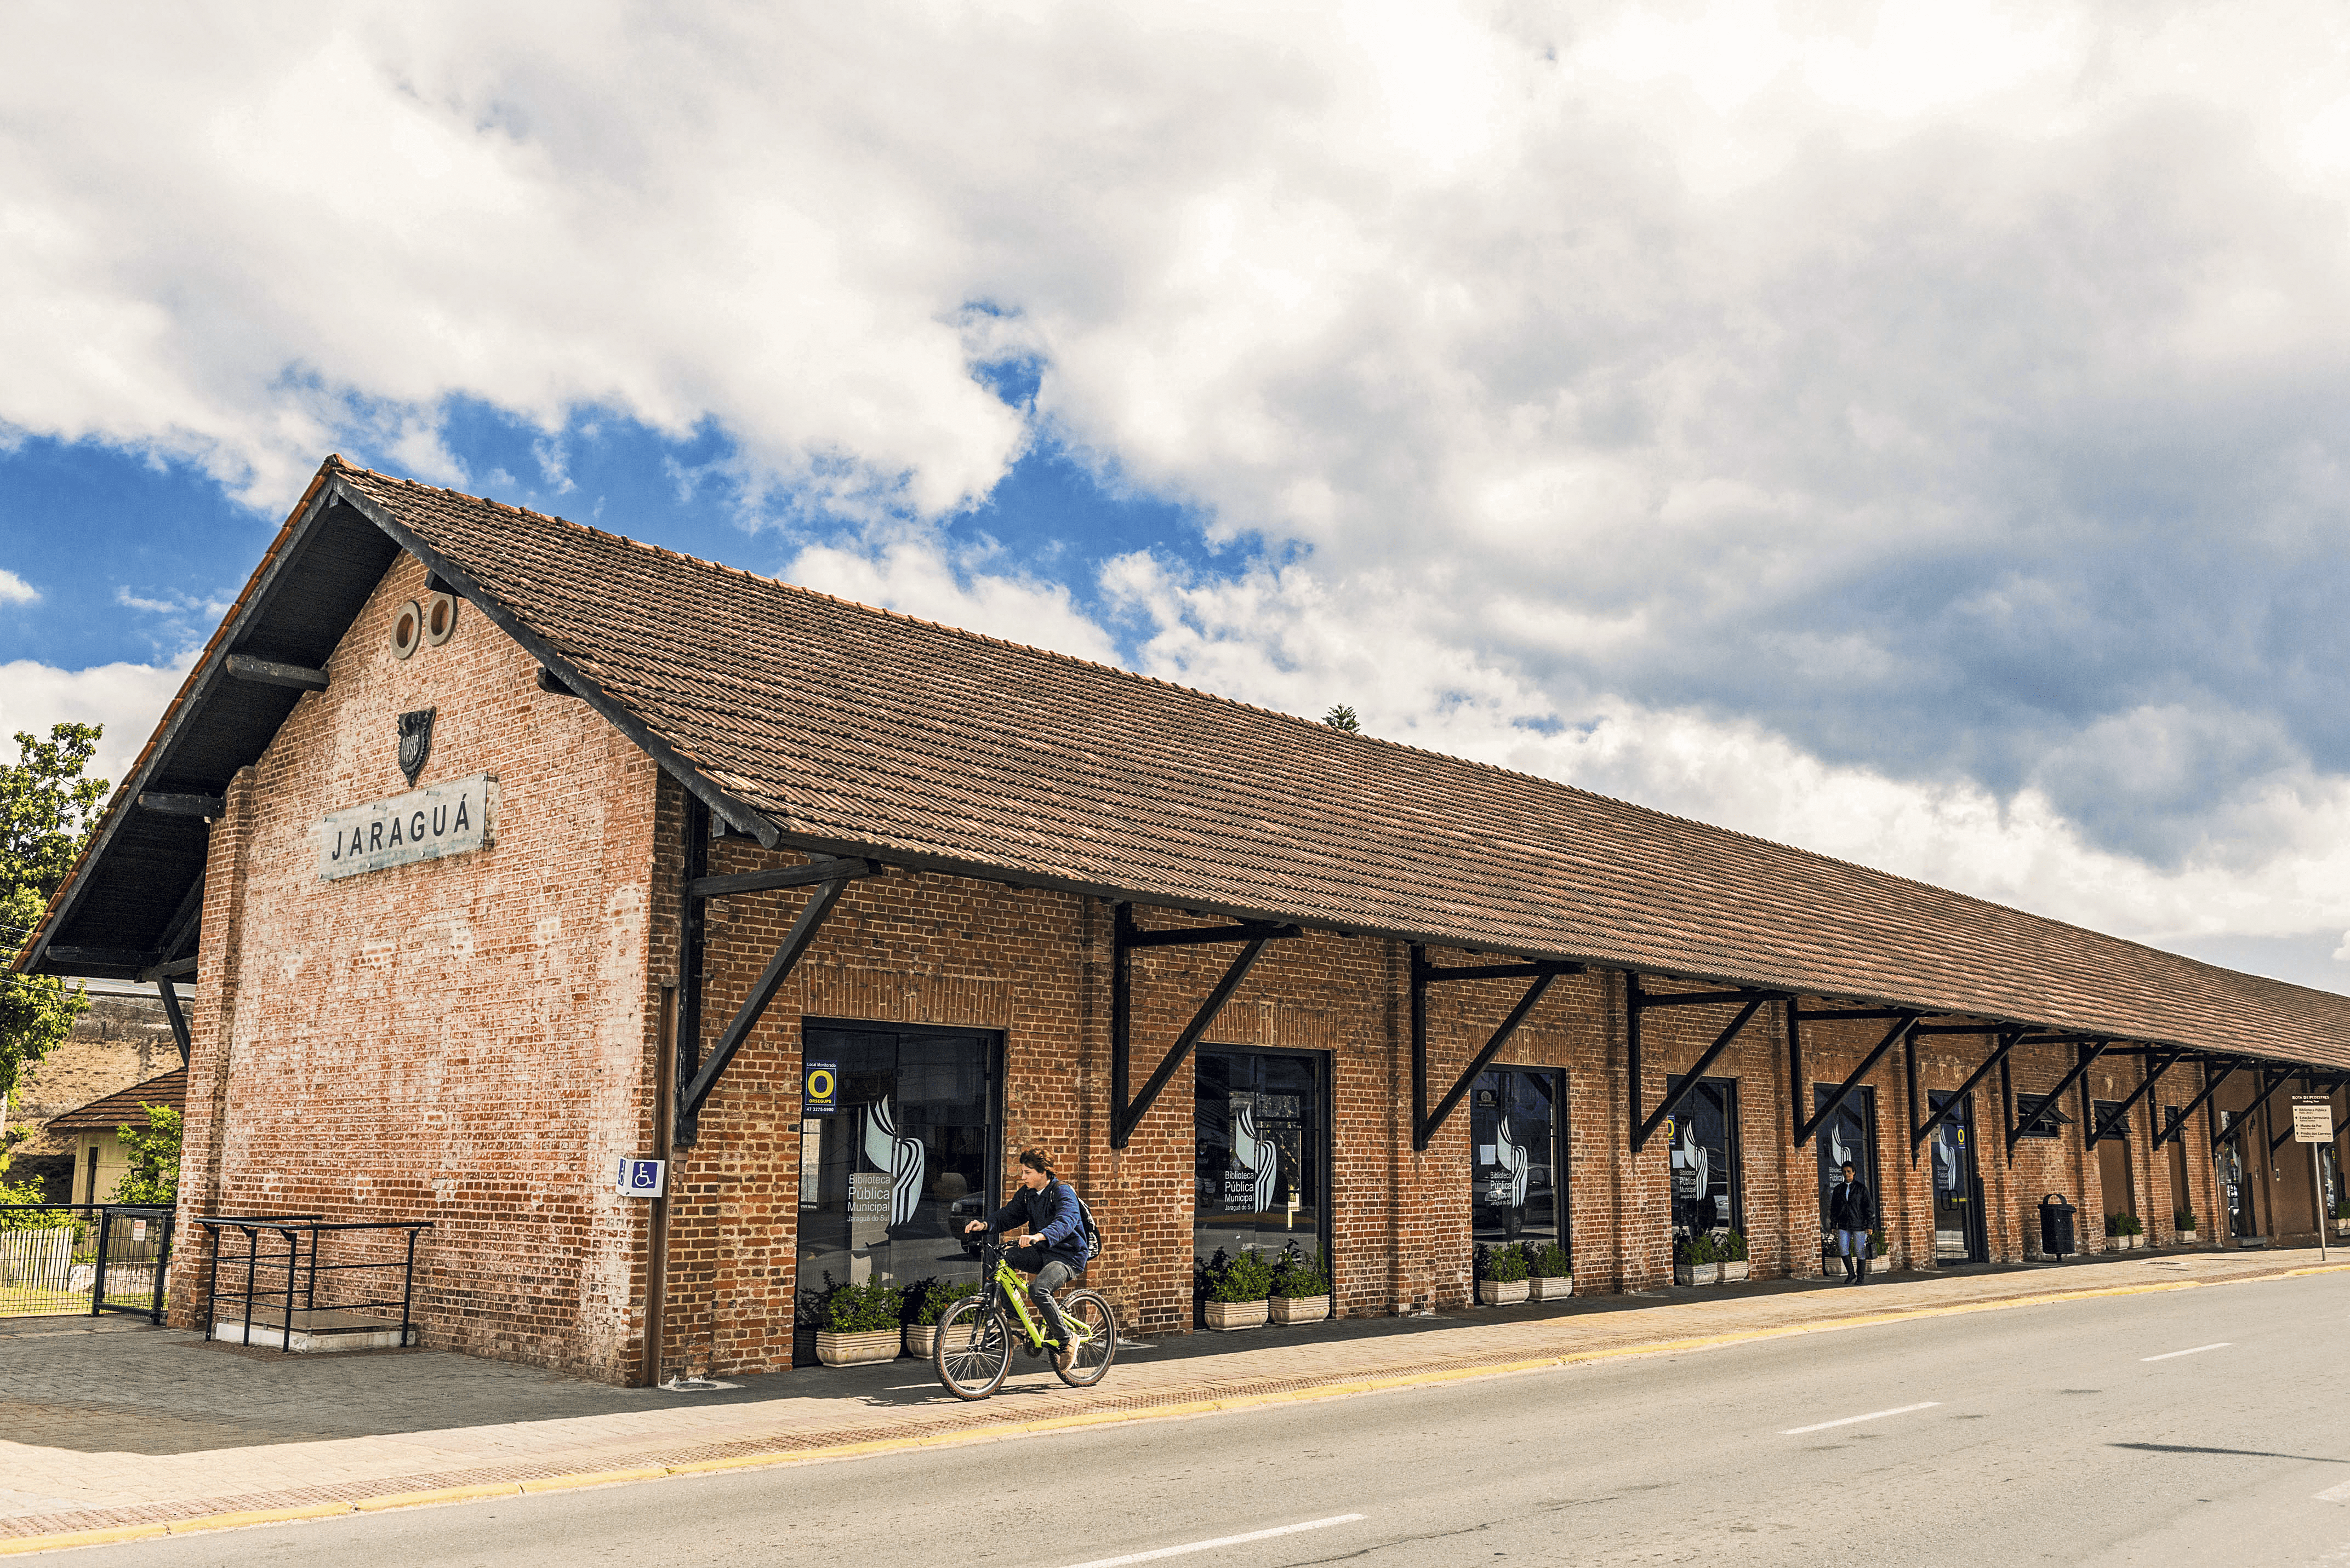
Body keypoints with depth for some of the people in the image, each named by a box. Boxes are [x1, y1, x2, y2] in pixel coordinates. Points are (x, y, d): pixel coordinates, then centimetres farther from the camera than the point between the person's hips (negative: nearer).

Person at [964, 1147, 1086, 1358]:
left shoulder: (1063, 1192, -17)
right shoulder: (1026, 1193, 7)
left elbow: (1065, 1221, -35)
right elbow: (1009, 1214, 3)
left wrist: (1039, 1236, -54)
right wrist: (984, 1225, -19)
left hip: (1068, 1257, -8)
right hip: (1041, 1253, 8)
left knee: (1038, 1290, -32)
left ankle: (1065, 1340, -13)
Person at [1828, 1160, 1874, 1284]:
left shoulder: (1861, 1189, 1)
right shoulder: (1838, 1189, 10)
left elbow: (1869, 1207, -1)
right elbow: (1833, 1208, 14)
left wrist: (1870, 1225, -7)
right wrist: (1833, 1225, 9)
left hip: (1859, 1224, -3)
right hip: (1843, 1225, 3)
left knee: (1859, 1250, -1)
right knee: (1843, 1248, -10)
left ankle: (1861, 1277, 11)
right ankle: (1851, 1273, 6)